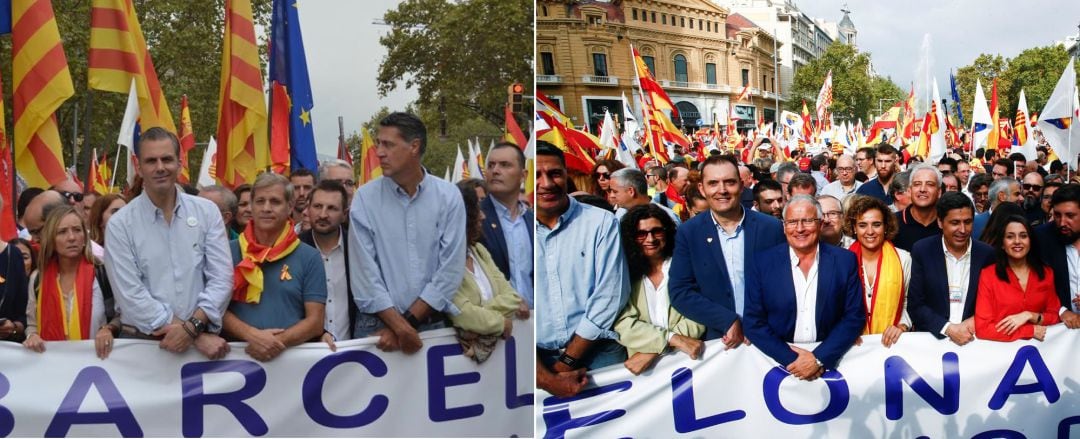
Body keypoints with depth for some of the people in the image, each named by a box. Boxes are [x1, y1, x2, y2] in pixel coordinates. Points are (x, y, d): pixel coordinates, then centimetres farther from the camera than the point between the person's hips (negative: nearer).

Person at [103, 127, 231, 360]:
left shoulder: (207, 212, 3)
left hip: (203, 339, 1)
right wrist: (197, 335, -15)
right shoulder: (120, 224, -2)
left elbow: (221, 278, -3)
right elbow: (130, 295, -10)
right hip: (140, 342, -1)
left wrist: (192, 327, -18)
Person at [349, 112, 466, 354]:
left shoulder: (449, 196, -3)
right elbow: (365, 271, -9)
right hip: (377, 324, 0)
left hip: (431, 323, 1)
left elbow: (450, 270, -7)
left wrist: (408, 322, -11)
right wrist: (400, 326, -16)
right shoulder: (365, 198, -3)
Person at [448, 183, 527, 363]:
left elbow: (508, 293, 2)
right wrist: (501, 322, -11)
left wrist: (482, 314, -14)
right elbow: (463, 314, -22)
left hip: (499, 339, 7)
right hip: (472, 342, -7)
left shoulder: (479, 250, 9)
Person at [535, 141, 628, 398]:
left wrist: (565, 362, -10)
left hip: (598, 352, -1)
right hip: (539, 357, 1)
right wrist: (545, 377, -13)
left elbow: (609, 298, -8)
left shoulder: (601, 223, -3)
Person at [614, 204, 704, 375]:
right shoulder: (624, 272, 3)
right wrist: (672, 338, -17)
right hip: (643, 369, 0)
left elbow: (697, 319, -2)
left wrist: (653, 350, -14)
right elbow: (622, 324, -6)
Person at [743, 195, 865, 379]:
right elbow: (754, 322, 0)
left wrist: (819, 358, -11)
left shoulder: (844, 260, 2)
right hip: (780, 360, 0)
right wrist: (790, 358, -13)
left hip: (829, 361, 0)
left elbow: (855, 317, 2)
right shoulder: (763, 262, 0)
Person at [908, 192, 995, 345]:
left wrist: (976, 321, -8)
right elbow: (915, 305, -2)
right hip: (932, 338, -1)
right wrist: (948, 328, -13)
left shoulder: (986, 254, 1)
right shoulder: (922, 251, -3)